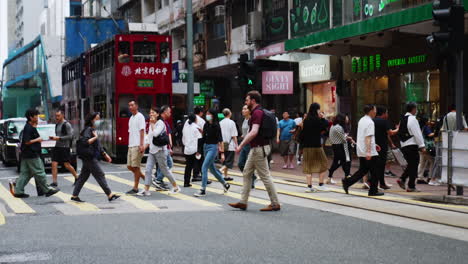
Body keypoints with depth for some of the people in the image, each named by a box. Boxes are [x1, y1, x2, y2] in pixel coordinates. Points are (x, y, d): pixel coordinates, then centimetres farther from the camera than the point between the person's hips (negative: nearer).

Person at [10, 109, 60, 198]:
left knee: (25, 173, 10)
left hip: (26, 155, 10)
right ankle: (47, 190, 4)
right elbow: (27, 141, -22)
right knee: (39, 172, -2)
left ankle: (17, 191, 10)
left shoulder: (31, 127, 13)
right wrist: (37, 140, -13)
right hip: (31, 155, -10)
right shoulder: (29, 128, -17)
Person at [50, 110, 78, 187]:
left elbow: (70, 136, -16)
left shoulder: (66, 125, -9)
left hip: (65, 147, -7)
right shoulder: (57, 125, 16)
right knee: (54, 164, -4)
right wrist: (53, 137, 9)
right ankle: (54, 182, -3)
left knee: (67, 165, -1)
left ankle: (77, 178, 19)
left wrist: (59, 138, -20)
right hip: (57, 146, 7)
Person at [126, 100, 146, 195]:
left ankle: (135, 188, -1)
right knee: (129, 166, 8)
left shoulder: (140, 117, -7)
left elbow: (142, 131, -14)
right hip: (131, 146, 9)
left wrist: (141, 145, -20)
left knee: (135, 166, -6)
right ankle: (145, 177, 21)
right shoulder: (131, 118, 19)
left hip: (137, 146, -9)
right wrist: (129, 145, 18)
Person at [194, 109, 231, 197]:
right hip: (205, 147, 8)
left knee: (204, 167, -14)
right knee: (212, 169, 16)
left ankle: (203, 190, -10)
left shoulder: (216, 126, -11)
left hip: (213, 147, -8)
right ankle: (225, 184, 33)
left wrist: (222, 153, -17)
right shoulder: (206, 125, 8)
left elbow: (220, 140, -14)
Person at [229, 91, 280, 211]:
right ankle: (243, 202, 15)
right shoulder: (258, 112, 14)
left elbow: (254, 132, -29)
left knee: (265, 176, -5)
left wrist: (241, 145, -27)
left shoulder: (257, 113, -18)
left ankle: (275, 203, 2)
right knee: (246, 173, 12)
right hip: (255, 148, 11)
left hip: (259, 148, -11)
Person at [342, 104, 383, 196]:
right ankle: (373, 191, 8)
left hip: (361, 152, 9)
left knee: (363, 170, 13)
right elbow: (368, 138, -22)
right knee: (374, 172, 3)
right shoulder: (370, 122, -15)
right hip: (370, 153, -9)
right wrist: (368, 152, -25)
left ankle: (347, 182, 2)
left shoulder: (361, 121, 15)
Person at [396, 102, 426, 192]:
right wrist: (422, 146, -12)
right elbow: (417, 134, -16)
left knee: (411, 164, 20)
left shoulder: (403, 119, 13)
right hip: (412, 145, -8)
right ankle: (411, 186, 2)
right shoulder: (412, 119, -13)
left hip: (403, 146, 8)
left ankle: (402, 179, 6)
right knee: (414, 165, 0)